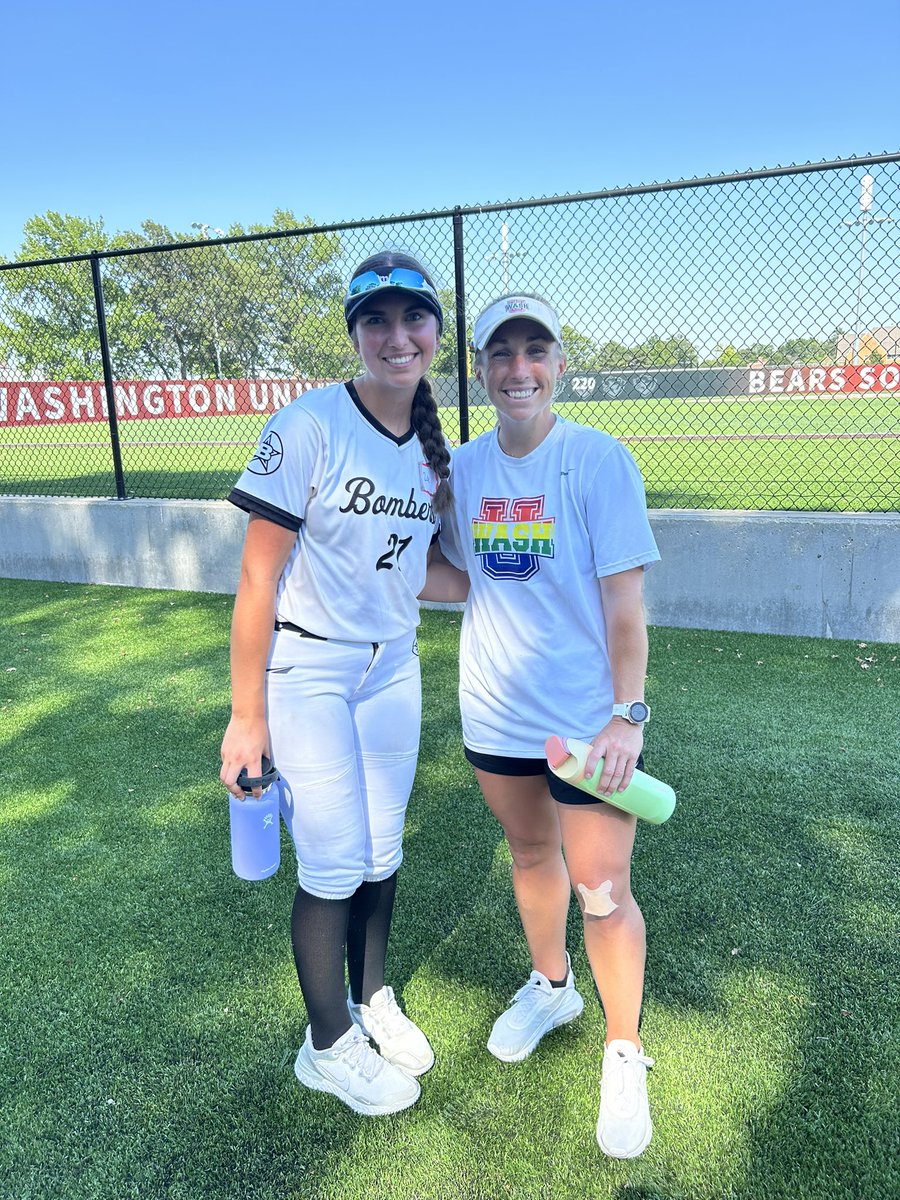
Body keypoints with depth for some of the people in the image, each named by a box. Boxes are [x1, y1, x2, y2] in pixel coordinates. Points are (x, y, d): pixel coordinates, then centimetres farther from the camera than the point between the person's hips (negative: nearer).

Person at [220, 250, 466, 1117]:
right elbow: (258, 576, -16)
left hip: (392, 668, 6)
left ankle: (373, 1001, 41)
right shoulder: (308, 427, -17)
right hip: (306, 671, -5)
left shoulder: (434, 450, 2)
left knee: (382, 854, 15)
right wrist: (247, 717, -15)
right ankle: (329, 1046, 27)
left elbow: (417, 572, 10)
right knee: (335, 865, 2)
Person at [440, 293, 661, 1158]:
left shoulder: (600, 462, -13)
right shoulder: (463, 468, 1)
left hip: (587, 717, -4)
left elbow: (624, 598, -14)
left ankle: (624, 1054, 26)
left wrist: (627, 713, -18)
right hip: (495, 710, 5)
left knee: (601, 890, 2)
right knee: (530, 854, 22)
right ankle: (550, 986, 48)